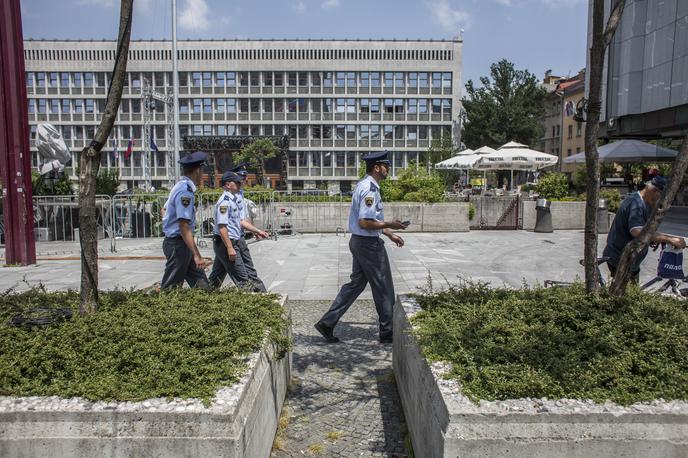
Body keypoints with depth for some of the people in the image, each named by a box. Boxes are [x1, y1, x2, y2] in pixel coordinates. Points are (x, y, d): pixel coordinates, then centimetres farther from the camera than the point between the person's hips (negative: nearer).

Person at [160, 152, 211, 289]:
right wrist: (196, 255, -27)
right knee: (170, 288, 0)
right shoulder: (185, 191, -20)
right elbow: (184, 226, -25)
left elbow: (166, 208, 23)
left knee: (201, 285, 7)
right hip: (178, 243, -10)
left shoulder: (180, 186, 11)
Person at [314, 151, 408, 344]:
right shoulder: (370, 189, -20)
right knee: (383, 288, 4)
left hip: (359, 242, 10)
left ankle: (327, 323, 16)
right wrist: (389, 225, -16)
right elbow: (365, 223, -25)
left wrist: (390, 234, 19)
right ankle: (388, 332, 18)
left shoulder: (364, 185, 13)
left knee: (356, 283, 15)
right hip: (369, 243, -10)